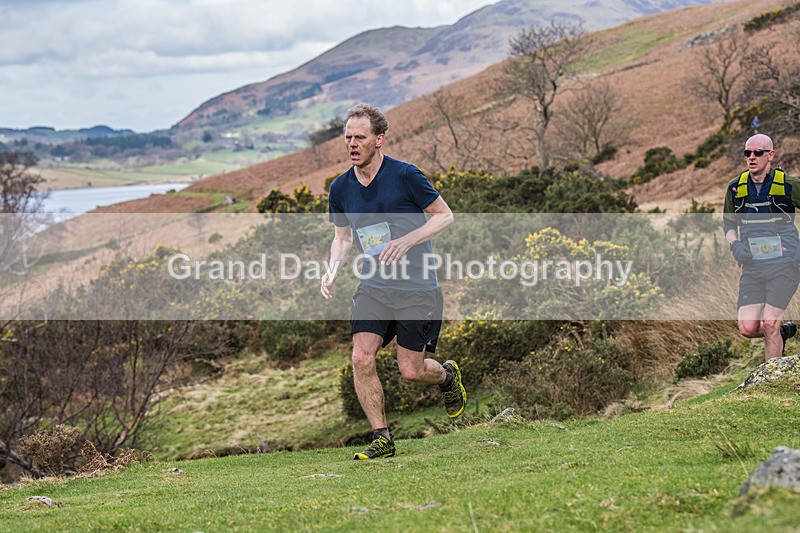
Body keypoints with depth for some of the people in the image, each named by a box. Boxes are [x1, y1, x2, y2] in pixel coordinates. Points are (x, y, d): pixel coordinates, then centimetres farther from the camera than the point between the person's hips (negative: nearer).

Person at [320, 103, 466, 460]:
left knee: (411, 371, -3)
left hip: (418, 288, -4)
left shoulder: (405, 175, -13)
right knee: (361, 357, -14)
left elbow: (444, 215, -4)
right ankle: (382, 438, 0)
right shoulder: (340, 188, 2)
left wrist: (407, 241, -18)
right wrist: (333, 270, -2)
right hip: (372, 287, 4)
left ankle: (447, 376, 34)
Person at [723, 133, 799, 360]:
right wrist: (735, 245, -1)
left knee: (769, 324, -13)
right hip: (752, 267, 4)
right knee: (748, 328, -6)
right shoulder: (735, 187, 5)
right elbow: (728, 222, 19)